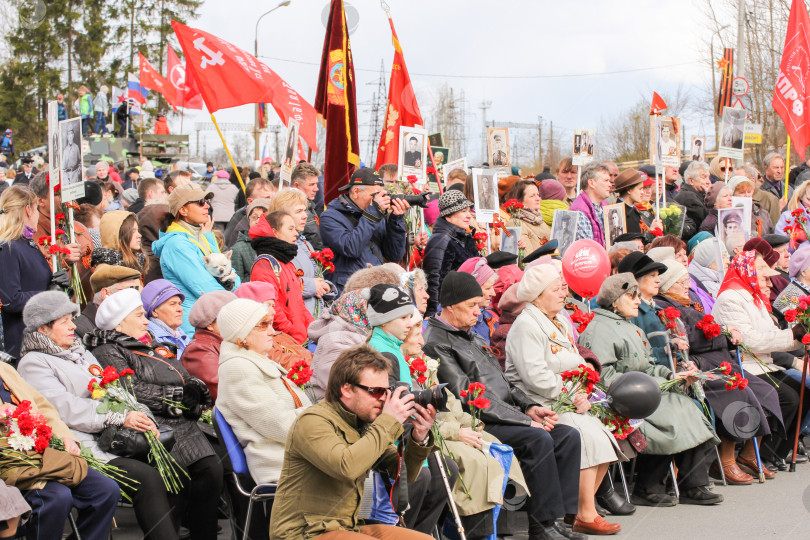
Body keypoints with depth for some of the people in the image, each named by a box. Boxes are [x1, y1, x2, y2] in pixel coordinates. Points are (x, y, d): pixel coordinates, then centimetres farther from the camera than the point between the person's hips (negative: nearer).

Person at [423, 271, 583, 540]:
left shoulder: (467, 336, 23)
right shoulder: (436, 342, -10)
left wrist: (529, 407, 7)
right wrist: (525, 421, -16)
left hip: (507, 415, 10)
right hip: (477, 423, -10)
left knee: (568, 435, -4)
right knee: (539, 440, -29)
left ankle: (558, 517, -8)